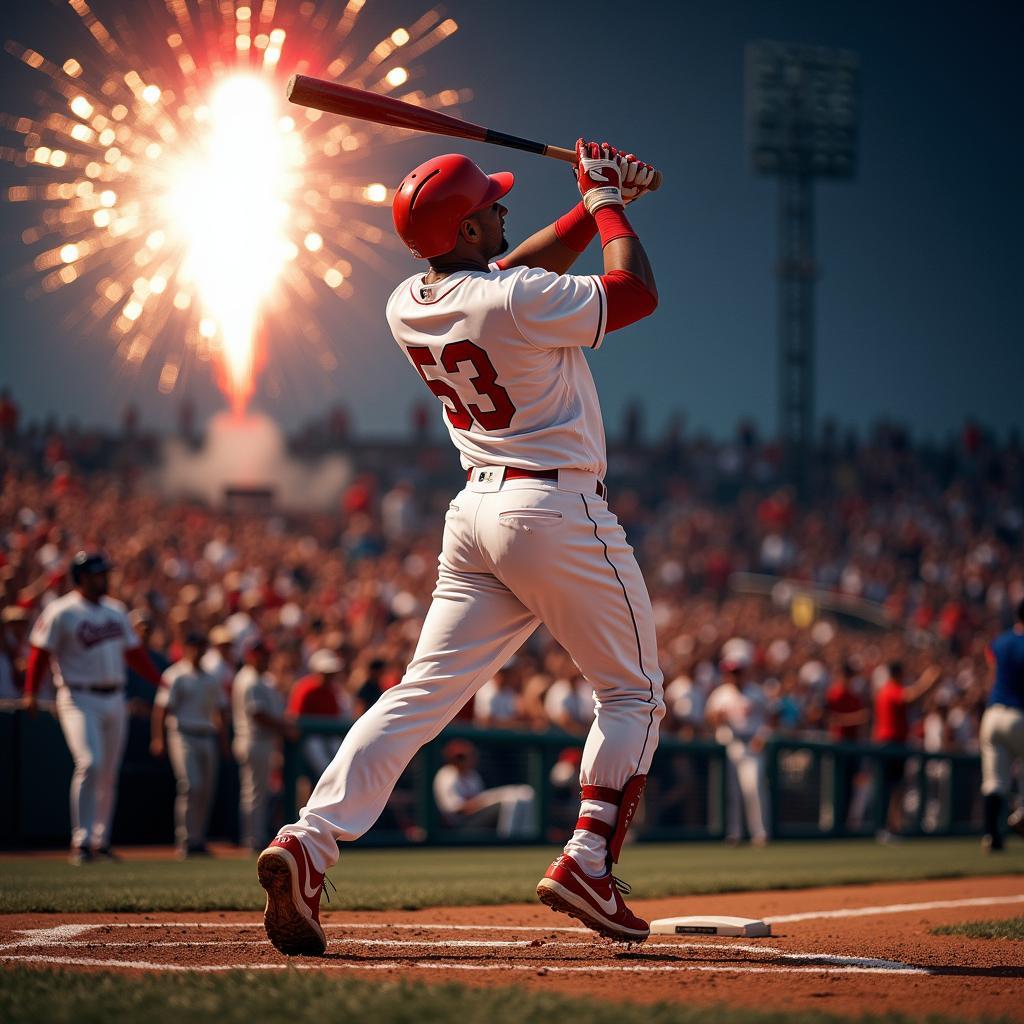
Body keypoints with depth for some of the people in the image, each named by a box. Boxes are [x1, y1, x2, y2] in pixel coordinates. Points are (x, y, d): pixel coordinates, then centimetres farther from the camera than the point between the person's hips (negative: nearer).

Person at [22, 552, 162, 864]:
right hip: (80, 698, -7)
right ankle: (82, 841, -16)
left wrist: (161, 682, 15)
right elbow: (40, 651, -10)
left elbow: (134, 652, 21)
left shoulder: (116, 611, 15)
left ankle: (101, 841, 18)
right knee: (90, 763, -20)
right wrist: (31, 693, -22)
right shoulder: (61, 612, -6)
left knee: (109, 774, 9)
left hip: (114, 700, 7)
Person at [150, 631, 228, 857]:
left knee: (206, 791, 3)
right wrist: (158, 739, -14)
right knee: (190, 786, -17)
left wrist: (222, 737, 12)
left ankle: (198, 841, 10)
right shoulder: (174, 675, -1)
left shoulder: (210, 679, 19)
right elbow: (161, 708, -5)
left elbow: (218, 711, 22)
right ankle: (185, 840, -14)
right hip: (183, 735, -6)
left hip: (207, 737, 6)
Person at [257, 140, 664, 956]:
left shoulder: (409, 306, 6)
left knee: (423, 695, 2)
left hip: (475, 514, 7)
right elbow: (637, 291, -6)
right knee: (633, 693, 9)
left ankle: (309, 842, -15)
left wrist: (596, 205, 20)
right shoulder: (519, 302, -17)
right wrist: (606, 200, 7)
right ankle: (587, 865, -2)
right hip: (560, 511, -7)